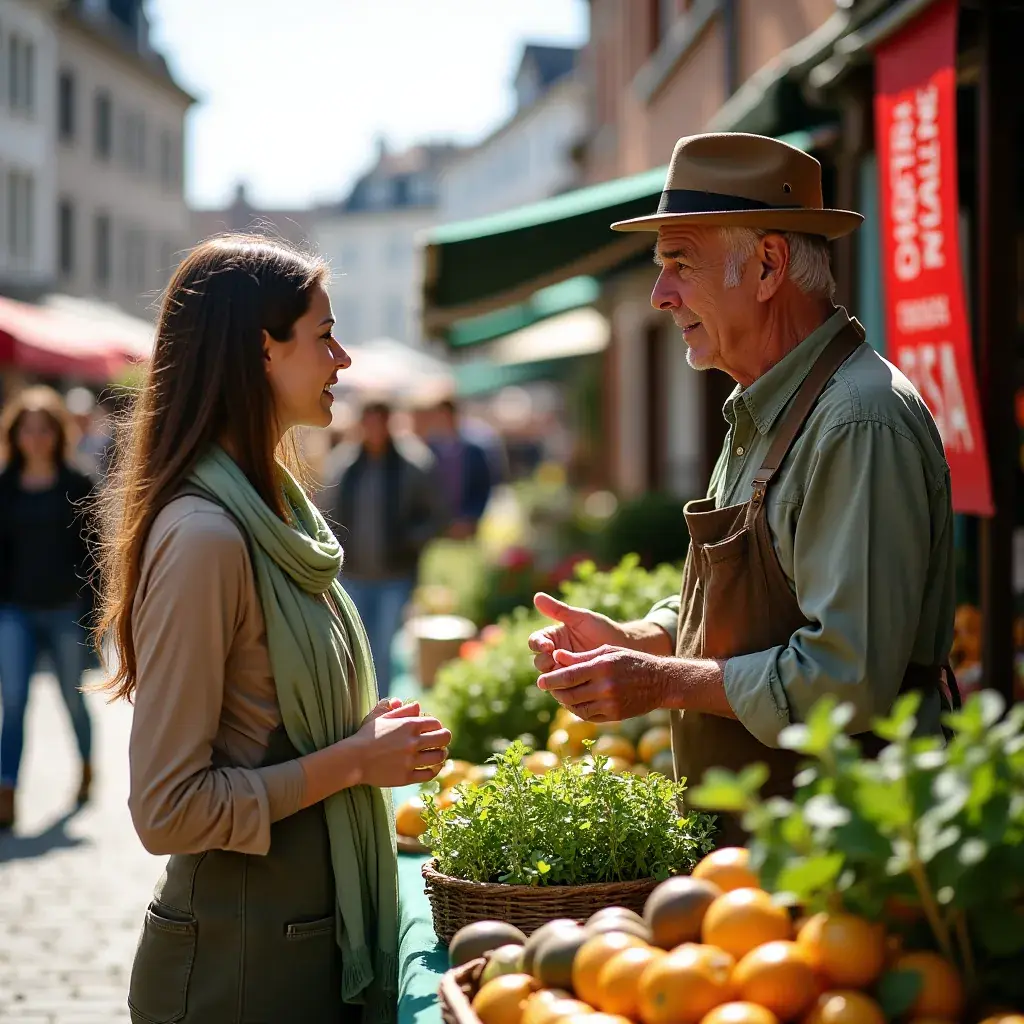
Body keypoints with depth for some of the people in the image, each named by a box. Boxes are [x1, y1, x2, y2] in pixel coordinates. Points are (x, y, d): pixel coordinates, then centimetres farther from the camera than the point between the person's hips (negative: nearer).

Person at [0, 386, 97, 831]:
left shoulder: (78, 488, 0)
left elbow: (91, 548, -1)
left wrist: (91, 608, -7)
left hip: (66, 611, -1)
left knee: (73, 698, 12)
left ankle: (87, 766, 39)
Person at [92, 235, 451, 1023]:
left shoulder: (273, 508, 8)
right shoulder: (202, 535, -20)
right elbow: (169, 809, -22)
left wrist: (364, 735, 3)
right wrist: (351, 760, -16)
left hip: (315, 929, 9)